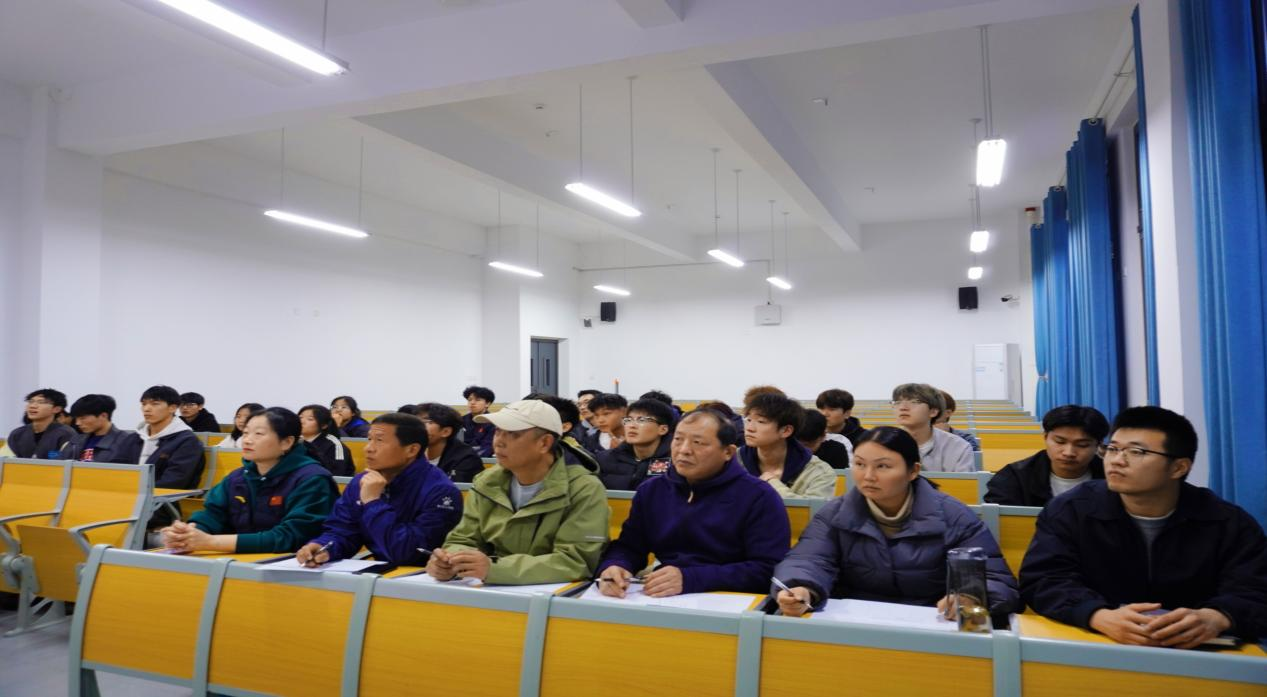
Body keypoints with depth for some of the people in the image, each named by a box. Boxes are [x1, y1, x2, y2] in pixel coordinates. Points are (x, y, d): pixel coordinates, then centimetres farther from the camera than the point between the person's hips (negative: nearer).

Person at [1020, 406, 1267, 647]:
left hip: (1193, 651, 2)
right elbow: (1043, 581, -13)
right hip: (1094, 646, -1)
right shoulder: (1069, 511, -4)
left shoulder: (1230, 523, 2)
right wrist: (1101, 618, -33)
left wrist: (1216, 619, -31)